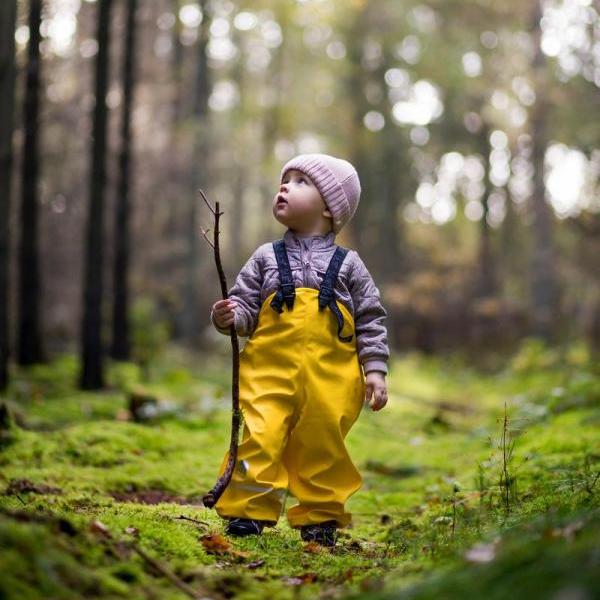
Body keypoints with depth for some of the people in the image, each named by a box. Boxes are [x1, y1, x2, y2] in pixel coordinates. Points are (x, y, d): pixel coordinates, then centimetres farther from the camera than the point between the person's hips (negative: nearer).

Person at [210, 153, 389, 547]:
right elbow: (245, 306, 8)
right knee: (259, 438, -13)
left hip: (330, 378, 0)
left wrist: (375, 370, 0)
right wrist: (227, 317, -14)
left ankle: (320, 520, 20)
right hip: (270, 371, 0)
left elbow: (371, 321, 8)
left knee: (323, 446, 5)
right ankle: (248, 512, -4)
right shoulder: (266, 258, 11)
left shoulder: (347, 264, 8)